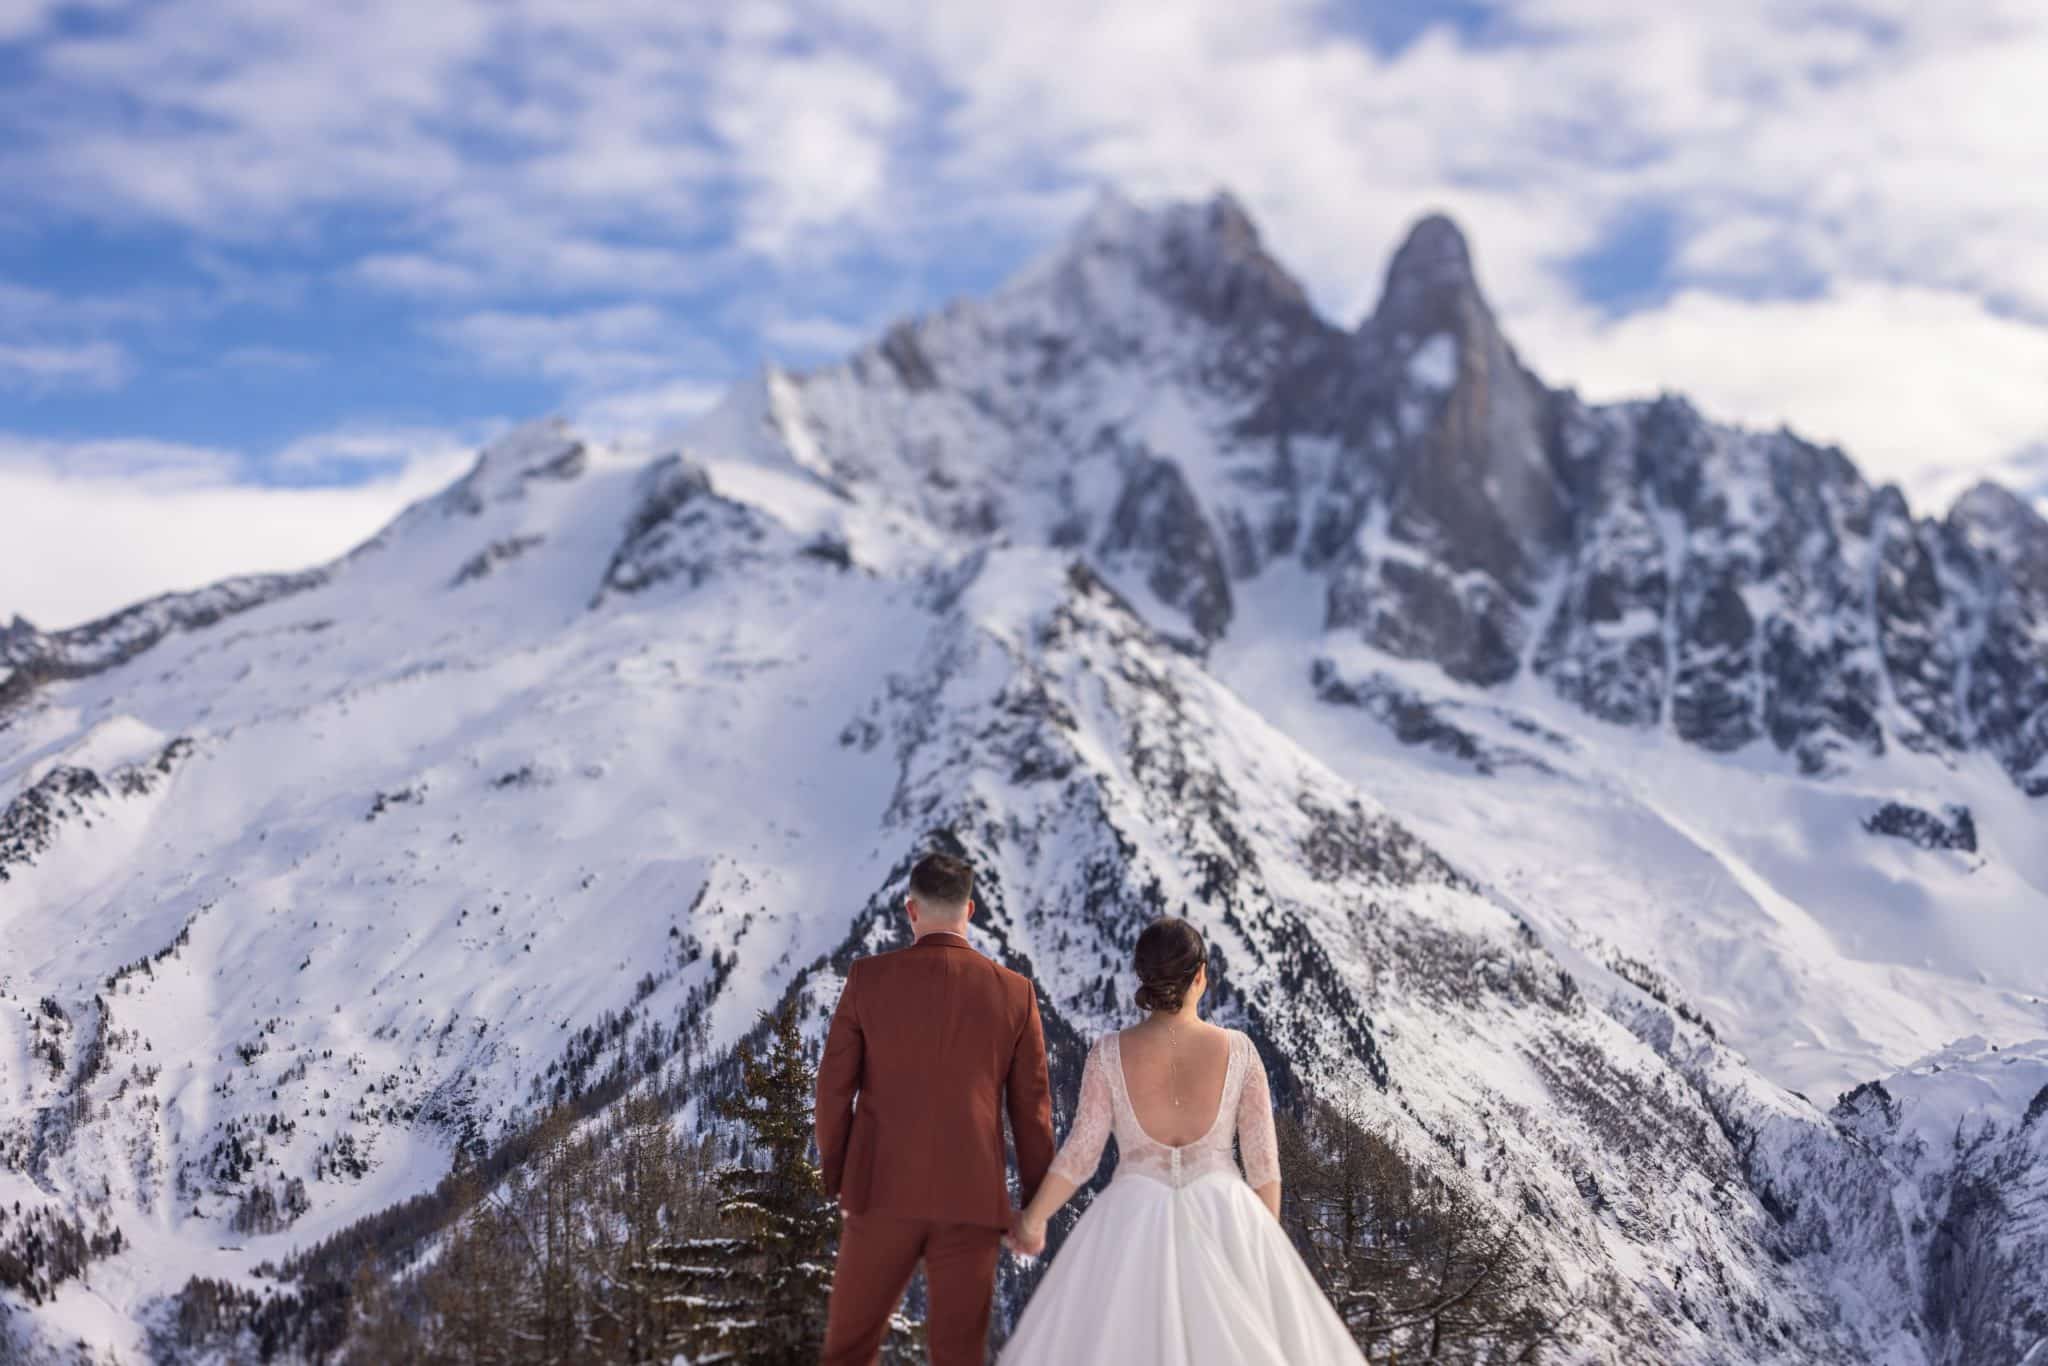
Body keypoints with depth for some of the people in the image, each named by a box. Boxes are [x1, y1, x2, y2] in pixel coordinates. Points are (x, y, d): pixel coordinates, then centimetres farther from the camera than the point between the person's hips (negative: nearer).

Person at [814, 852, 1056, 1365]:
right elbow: (1032, 1107, 3)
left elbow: (834, 1087, 0)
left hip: (882, 1190, 0)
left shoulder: (868, 977, -2)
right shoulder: (1014, 992, 0)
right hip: (971, 1198, 0)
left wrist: (837, 1181, 12)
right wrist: (1037, 1206, 12)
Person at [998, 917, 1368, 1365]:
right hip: (1222, 1223, 0)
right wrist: (1267, 1246, 11)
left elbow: (1080, 1154, -5)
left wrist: (1032, 1220, 11)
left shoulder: (1109, 1052, -6)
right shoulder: (1238, 1050, -4)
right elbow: (1263, 1160, -1)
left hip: (1135, 1223, 0)